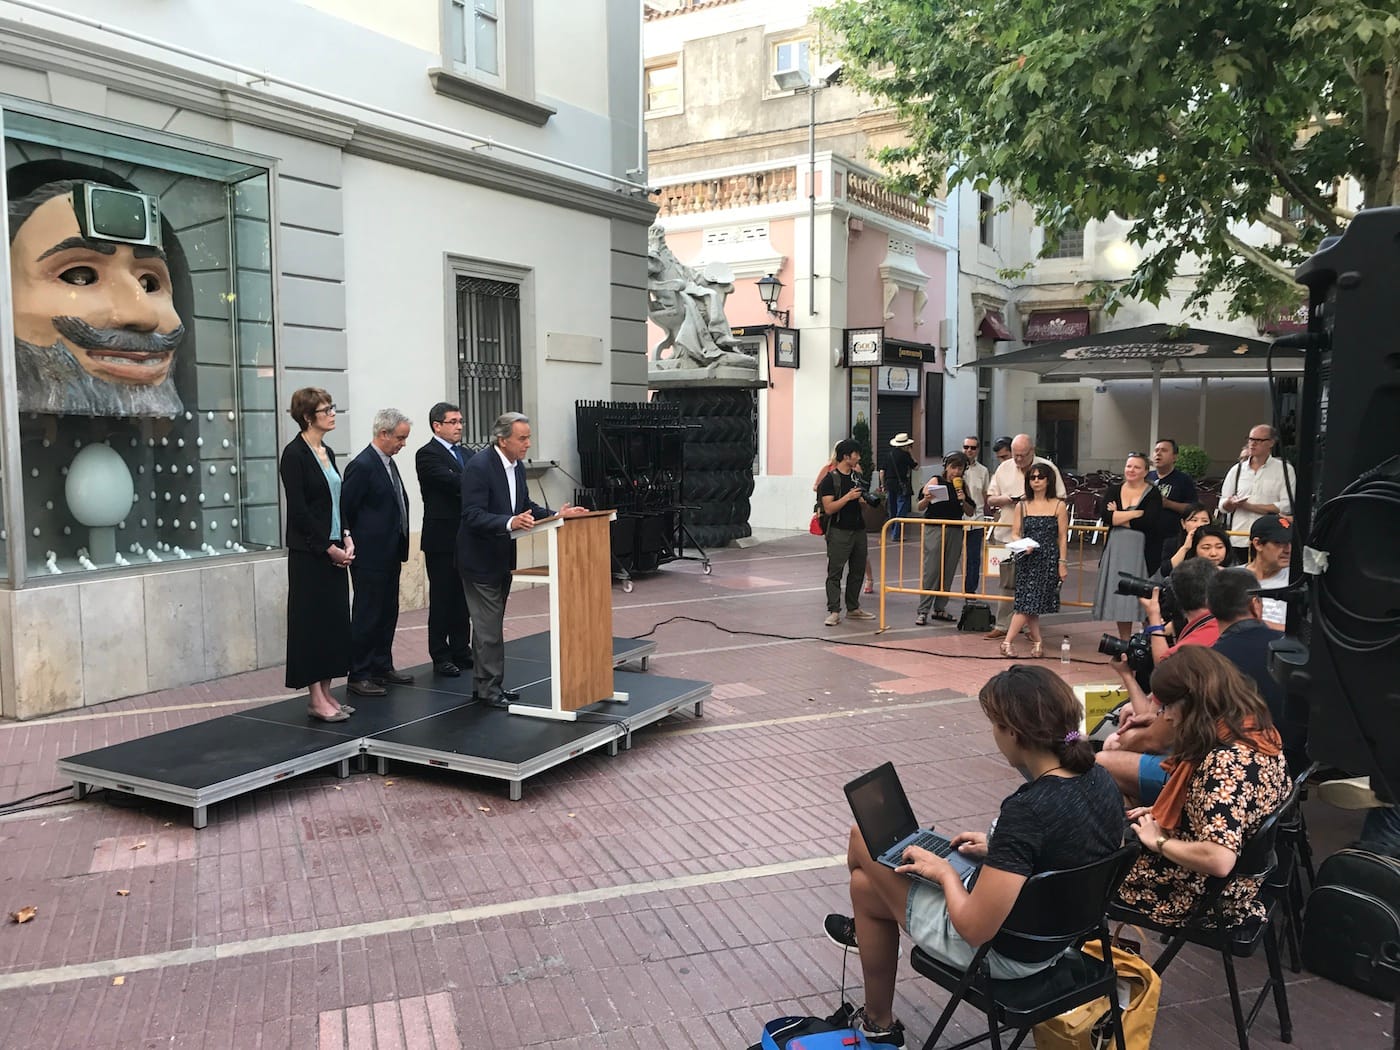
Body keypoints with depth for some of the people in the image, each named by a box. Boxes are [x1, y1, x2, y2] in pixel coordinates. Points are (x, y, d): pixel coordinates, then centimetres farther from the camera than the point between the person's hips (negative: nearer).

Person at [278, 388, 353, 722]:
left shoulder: (327, 453, 12)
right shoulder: (295, 454, -12)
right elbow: (298, 510, -16)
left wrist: (346, 539, 2)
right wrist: (329, 548, -14)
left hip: (334, 550, 8)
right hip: (309, 553, -8)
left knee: (335, 619, 9)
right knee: (312, 620, -2)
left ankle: (326, 692, 17)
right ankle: (315, 698, 4)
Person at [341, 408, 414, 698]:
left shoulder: (387, 463, 12)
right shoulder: (362, 466, -16)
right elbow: (343, 511, -16)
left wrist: (399, 548, 15)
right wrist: (353, 547, -10)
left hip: (389, 556, 9)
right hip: (370, 556, -9)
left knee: (388, 613, 15)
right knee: (367, 617, -1)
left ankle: (382, 667, 26)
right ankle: (359, 676, 8)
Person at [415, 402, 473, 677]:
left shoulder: (464, 453, 15)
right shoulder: (427, 454, -10)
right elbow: (452, 481, -24)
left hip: (465, 537, 7)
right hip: (442, 538, -7)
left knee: (463, 596, 13)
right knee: (442, 598, 1)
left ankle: (461, 650, 22)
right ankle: (441, 657, 9)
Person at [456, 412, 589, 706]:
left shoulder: (516, 466, 3)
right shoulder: (478, 466, -22)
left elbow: (525, 505, 12)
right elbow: (472, 515, -28)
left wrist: (556, 515, -2)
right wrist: (510, 523, -40)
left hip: (502, 557, 9)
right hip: (480, 559, -9)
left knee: (490, 624, 16)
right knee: (488, 626, -2)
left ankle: (485, 685, 26)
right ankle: (489, 688, 9)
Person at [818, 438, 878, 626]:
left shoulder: (856, 476, 13)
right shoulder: (830, 479, -9)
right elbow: (829, 508, -16)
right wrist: (848, 497, -22)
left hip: (858, 529, 8)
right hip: (839, 532, -7)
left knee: (857, 571, 12)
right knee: (835, 572, -5)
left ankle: (853, 608, 22)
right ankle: (834, 611, -4)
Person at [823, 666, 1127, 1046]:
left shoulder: (1027, 812, -35)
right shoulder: (1100, 779, -10)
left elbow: (975, 928, -31)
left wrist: (946, 873, -13)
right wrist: (998, 849, 7)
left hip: (1002, 953, -8)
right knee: (865, 880, 18)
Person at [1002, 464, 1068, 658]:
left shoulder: (1058, 506, 3)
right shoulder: (1022, 506, 9)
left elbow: (1063, 537, 2)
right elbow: (1015, 534, 7)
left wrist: (1063, 562, -3)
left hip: (1049, 560, -2)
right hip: (1027, 559, 2)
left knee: (1030, 602, -7)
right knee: (1027, 601, -3)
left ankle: (1008, 641, -4)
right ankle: (1037, 642, 8)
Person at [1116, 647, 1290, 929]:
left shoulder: (1225, 760, -32)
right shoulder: (1258, 731, -3)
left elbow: (1218, 860, -38)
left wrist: (1159, 841, -21)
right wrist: (1163, 815, 4)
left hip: (1205, 899, -9)